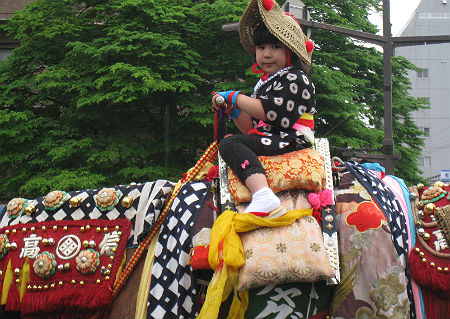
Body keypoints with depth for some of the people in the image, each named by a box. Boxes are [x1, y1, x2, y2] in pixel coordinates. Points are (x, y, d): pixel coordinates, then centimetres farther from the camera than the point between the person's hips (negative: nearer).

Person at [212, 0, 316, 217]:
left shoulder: (295, 79, -6)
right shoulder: (264, 83, 23)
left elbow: (268, 111, -20)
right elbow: (251, 127, 22)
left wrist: (235, 97, -8)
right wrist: (233, 110, 6)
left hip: (289, 140, -11)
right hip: (268, 138, 11)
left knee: (230, 144, -27)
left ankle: (263, 196, -46)